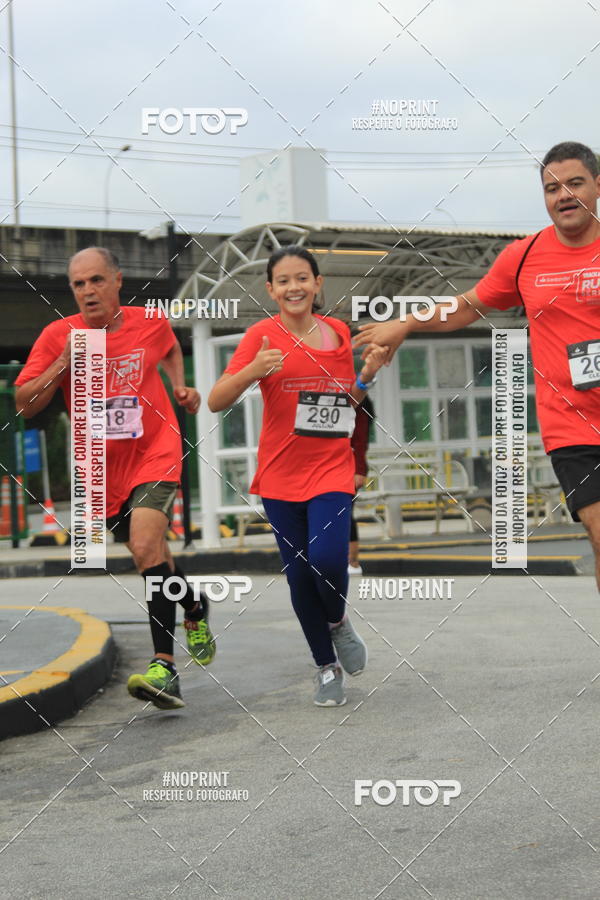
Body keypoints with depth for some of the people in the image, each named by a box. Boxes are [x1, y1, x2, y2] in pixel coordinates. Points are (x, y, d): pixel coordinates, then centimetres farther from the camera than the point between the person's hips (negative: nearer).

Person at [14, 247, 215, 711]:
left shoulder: (150, 322, -4)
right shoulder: (59, 335, -7)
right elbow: (25, 404, -10)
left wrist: (181, 387, 5)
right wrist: (63, 363, -22)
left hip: (155, 451, -3)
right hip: (104, 465, 3)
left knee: (146, 546, -24)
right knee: (153, 555, 16)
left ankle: (164, 667, -26)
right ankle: (195, 610, 47)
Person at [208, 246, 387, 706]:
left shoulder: (339, 332, 6)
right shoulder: (263, 335, -4)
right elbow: (216, 402, -10)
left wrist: (369, 374, 0)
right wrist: (251, 371, -26)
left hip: (332, 470, 1)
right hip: (281, 474, -1)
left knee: (327, 559, -19)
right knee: (300, 573, 4)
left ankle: (339, 621, 14)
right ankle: (327, 668, 23)